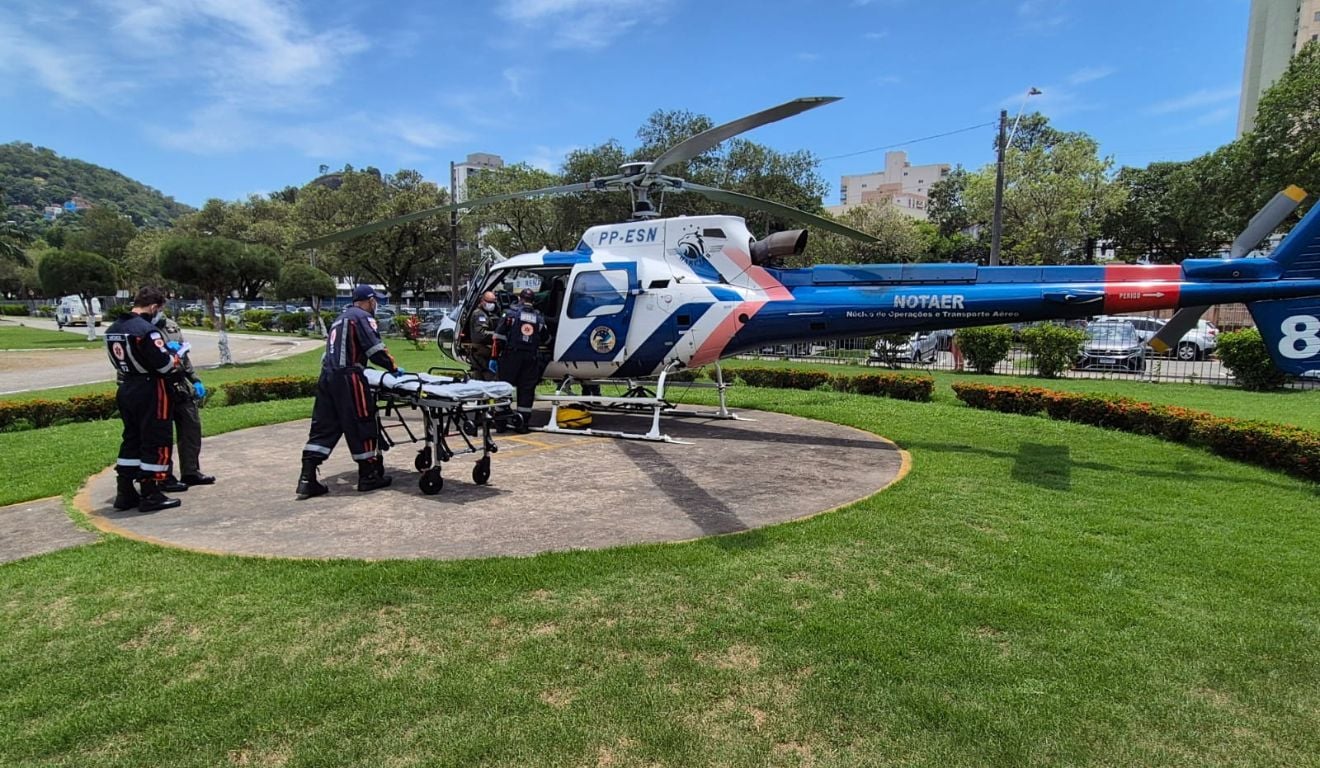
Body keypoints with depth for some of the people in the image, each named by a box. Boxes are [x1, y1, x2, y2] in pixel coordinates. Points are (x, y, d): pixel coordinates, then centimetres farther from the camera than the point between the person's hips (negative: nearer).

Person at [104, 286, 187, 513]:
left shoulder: (112, 330, 8)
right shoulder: (146, 330, -20)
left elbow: (122, 360, 15)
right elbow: (165, 365, -21)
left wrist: (163, 350, 15)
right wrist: (176, 357, 1)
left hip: (125, 390, 9)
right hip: (150, 392, -9)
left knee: (132, 439, 17)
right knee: (157, 442, 0)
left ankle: (125, 493, 22)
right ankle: (150, 495, 4)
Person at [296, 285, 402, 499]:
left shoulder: (341, 318, 25)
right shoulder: (363, 317, -3)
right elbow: (375, 348, -12)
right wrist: (393, 367, -1)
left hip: (327, 375, 9)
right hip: (347, 378, -9)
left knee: (323, 427, 8)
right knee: (362, 425, 0)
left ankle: (307, 480, 6)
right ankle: (369, 476, 8)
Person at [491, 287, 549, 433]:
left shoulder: (511, 313, 0)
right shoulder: (539, 317, 9)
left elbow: (499, 336, -5)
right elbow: (545, 338, 20)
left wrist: (494, 356, -3)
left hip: (511, 355, -2)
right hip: (531, 358, 2)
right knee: (527, 389, 6)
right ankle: (523, 423, 6)